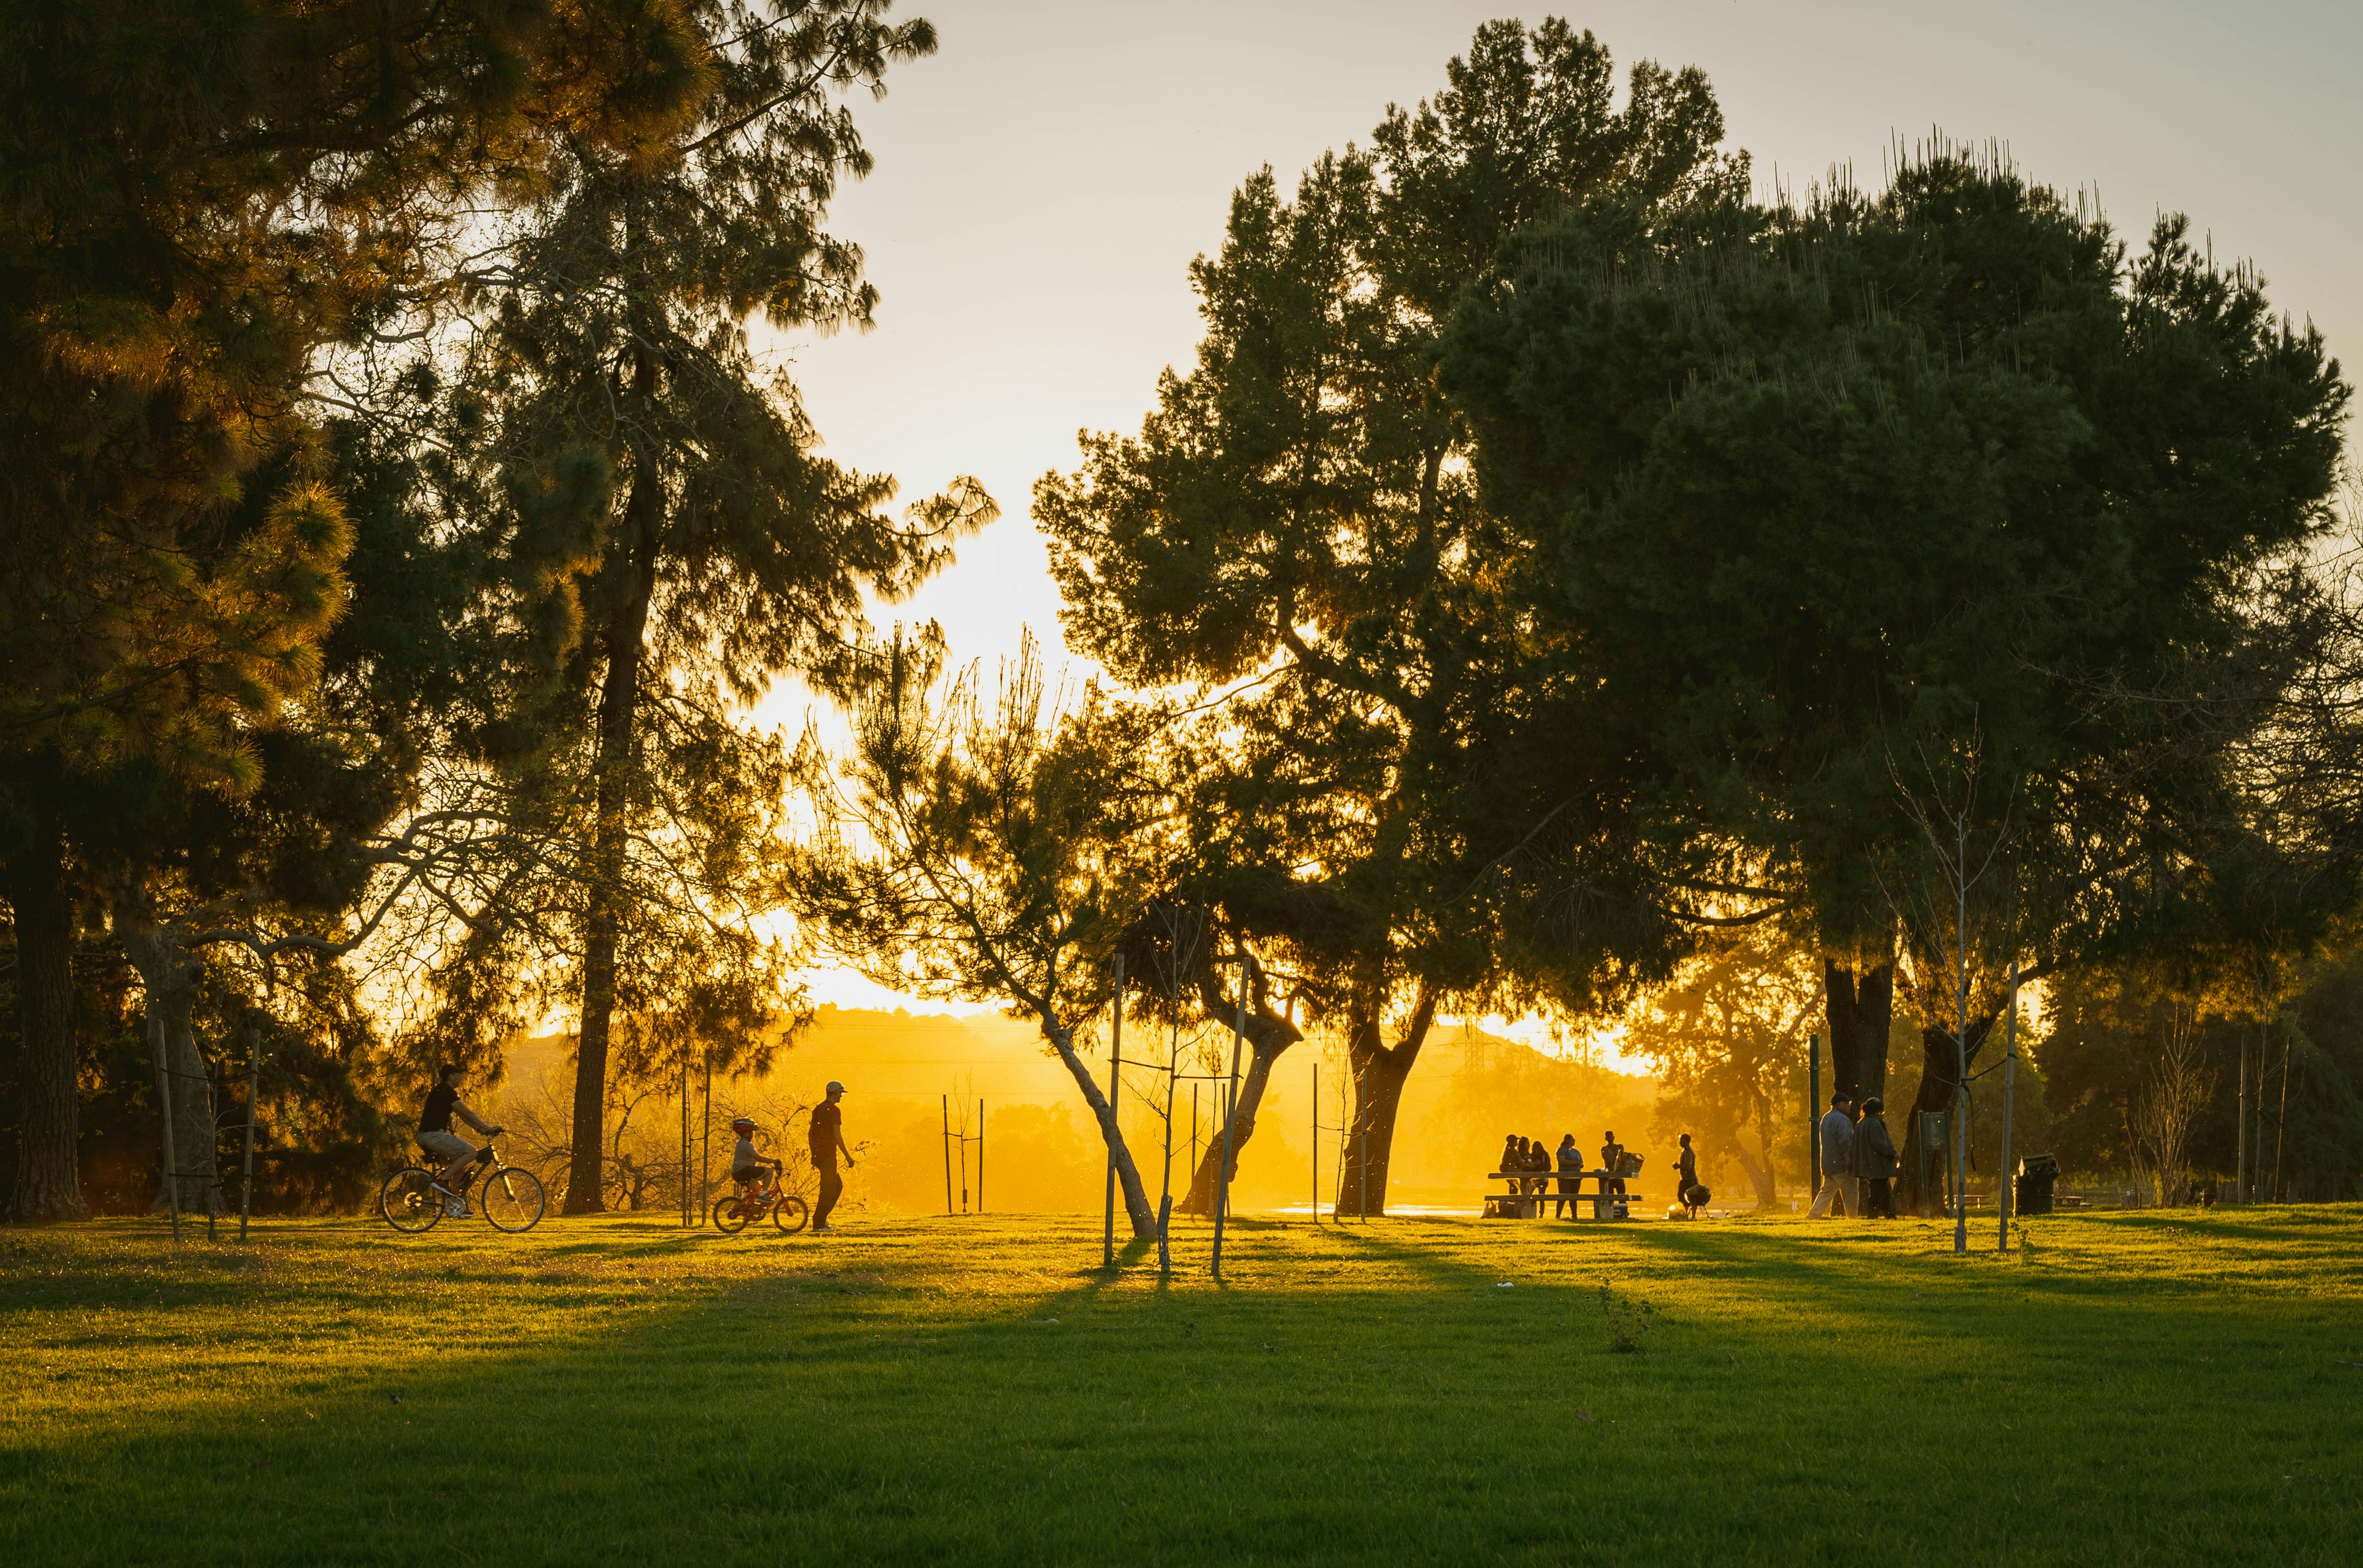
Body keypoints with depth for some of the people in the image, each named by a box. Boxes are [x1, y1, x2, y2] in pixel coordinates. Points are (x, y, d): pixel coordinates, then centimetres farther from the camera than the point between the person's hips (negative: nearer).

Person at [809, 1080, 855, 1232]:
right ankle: (819, 1224, -4)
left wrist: (813, 1156, 23)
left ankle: (821, 1219, 12)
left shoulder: (818, 1109, 15)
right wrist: (848, 1157, -12)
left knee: (838, 1186, 16)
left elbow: (811, 1133, 18)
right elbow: (837, 1136, -16)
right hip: (828, 1155, -9)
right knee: (828, 1190, -4)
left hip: (819, 1155, 9)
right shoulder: (834, 1110, -12)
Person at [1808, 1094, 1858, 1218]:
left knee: (1826, 1192, 10)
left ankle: (1813, 1216, 3)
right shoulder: (1841, 1119, -14)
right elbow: (1844, 1143, -22)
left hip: (1827, 1165, 9)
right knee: (1851, 1192, 1)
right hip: (1841, 1165, -9)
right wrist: (1849, 1161, -17)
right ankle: (1852, 1218, 5)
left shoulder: (1825, 1119, 17)